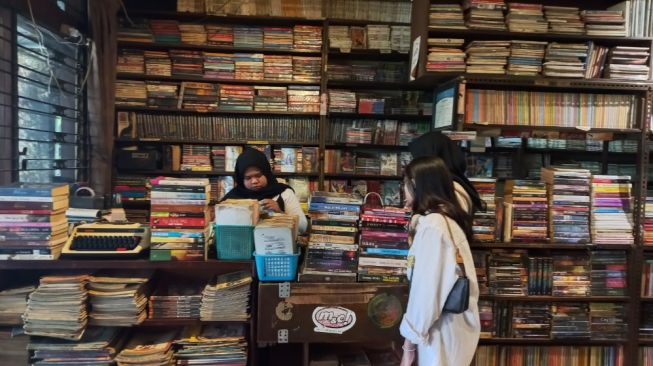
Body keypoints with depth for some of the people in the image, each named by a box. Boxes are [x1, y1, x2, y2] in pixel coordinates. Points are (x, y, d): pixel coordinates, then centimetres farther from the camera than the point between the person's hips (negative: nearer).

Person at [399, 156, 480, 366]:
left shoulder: (432, 225, -18)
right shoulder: (450, 220, 10)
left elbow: (426, 288, -20)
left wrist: (410, 341, -13)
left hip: (441, 330, -9)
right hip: (456, 323, 9)